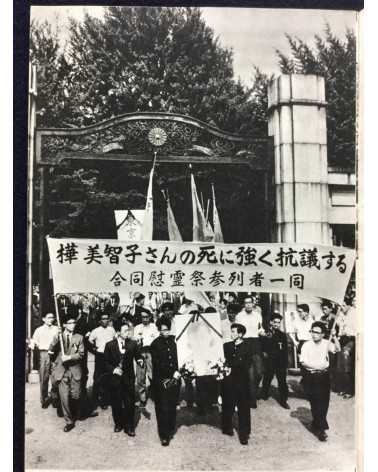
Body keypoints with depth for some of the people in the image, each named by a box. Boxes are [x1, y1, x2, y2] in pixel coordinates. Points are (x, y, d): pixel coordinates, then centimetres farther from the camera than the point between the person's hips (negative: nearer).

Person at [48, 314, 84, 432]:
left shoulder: (79, 337, 6)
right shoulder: (57, 337, 5)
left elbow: (81, 354, 0)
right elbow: (51, 352, 1)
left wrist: (69, 357, -14)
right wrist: (56, 339, -13)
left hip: (75, 370, 0)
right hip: (61, 370, 0)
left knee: (75, 395, 3)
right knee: (64, 396, -5)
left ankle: (76, 415, 34)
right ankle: (69, 421, 8)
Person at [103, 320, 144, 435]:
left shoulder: (133, 344, -1)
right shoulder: (110, 345, -2)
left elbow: (138, 356, -1)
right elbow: (105, 362, 1)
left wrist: (140, 361, -23)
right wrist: (113, 369, -14)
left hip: (128, 378, 0)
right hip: (114, 378, 0)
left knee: (130, 403, 2)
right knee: (116, 403, 11)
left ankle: (129, 426, 16)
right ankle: (118, 424, 31)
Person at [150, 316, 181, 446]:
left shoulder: (172, 341, 9)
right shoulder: (155, 344, -7)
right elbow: (158, 364, -11)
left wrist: (177, 373, 0)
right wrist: (172, 373, -12)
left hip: (174, 379, 5)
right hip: (161, 381, -5)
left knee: (172, 407, 10)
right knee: (163, 409, -2)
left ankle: (170, 430, 25)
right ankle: (164, 436, 5)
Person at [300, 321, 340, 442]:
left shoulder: (326, 343, 2)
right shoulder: (306, 345, -7)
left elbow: (337, 349, -13)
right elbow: (303, 362, -11)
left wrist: (334, 337, -22)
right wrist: (316, 366, -17)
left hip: (324, 376, 3)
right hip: (310, 377, -3)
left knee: (324, 402, 9)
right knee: (315, 403, -1)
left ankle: (316, 425, 29)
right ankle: (321, 428, 8)